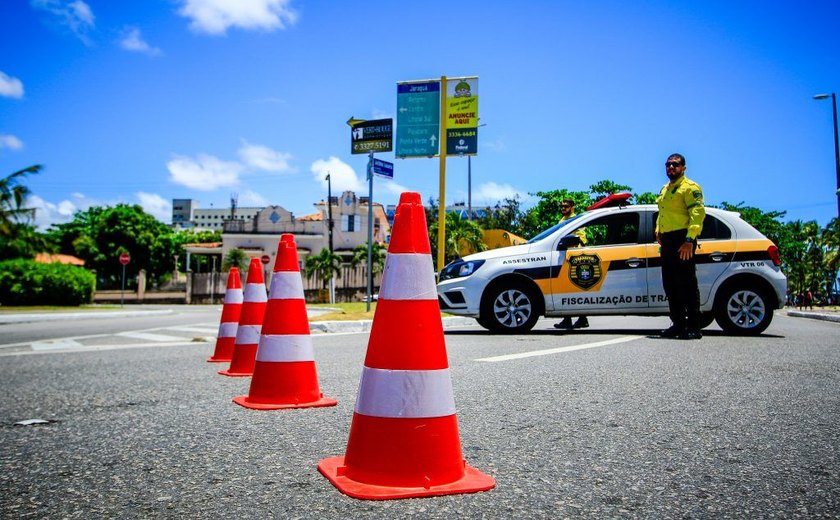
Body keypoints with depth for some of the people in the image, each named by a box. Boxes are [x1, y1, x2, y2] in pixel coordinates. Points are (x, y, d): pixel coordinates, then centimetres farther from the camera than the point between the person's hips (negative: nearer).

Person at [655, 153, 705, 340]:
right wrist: (658, 231, 14)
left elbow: (698, 213, -15)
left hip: (682, 240, -9)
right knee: (670, 285, 9)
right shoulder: (664, 190, 23)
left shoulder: (690, 187, -4)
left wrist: (690, 240, -24)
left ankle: (693, 327, -6)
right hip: (667, 241, 9)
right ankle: (678, 324, 16)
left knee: (687, 284, -9)